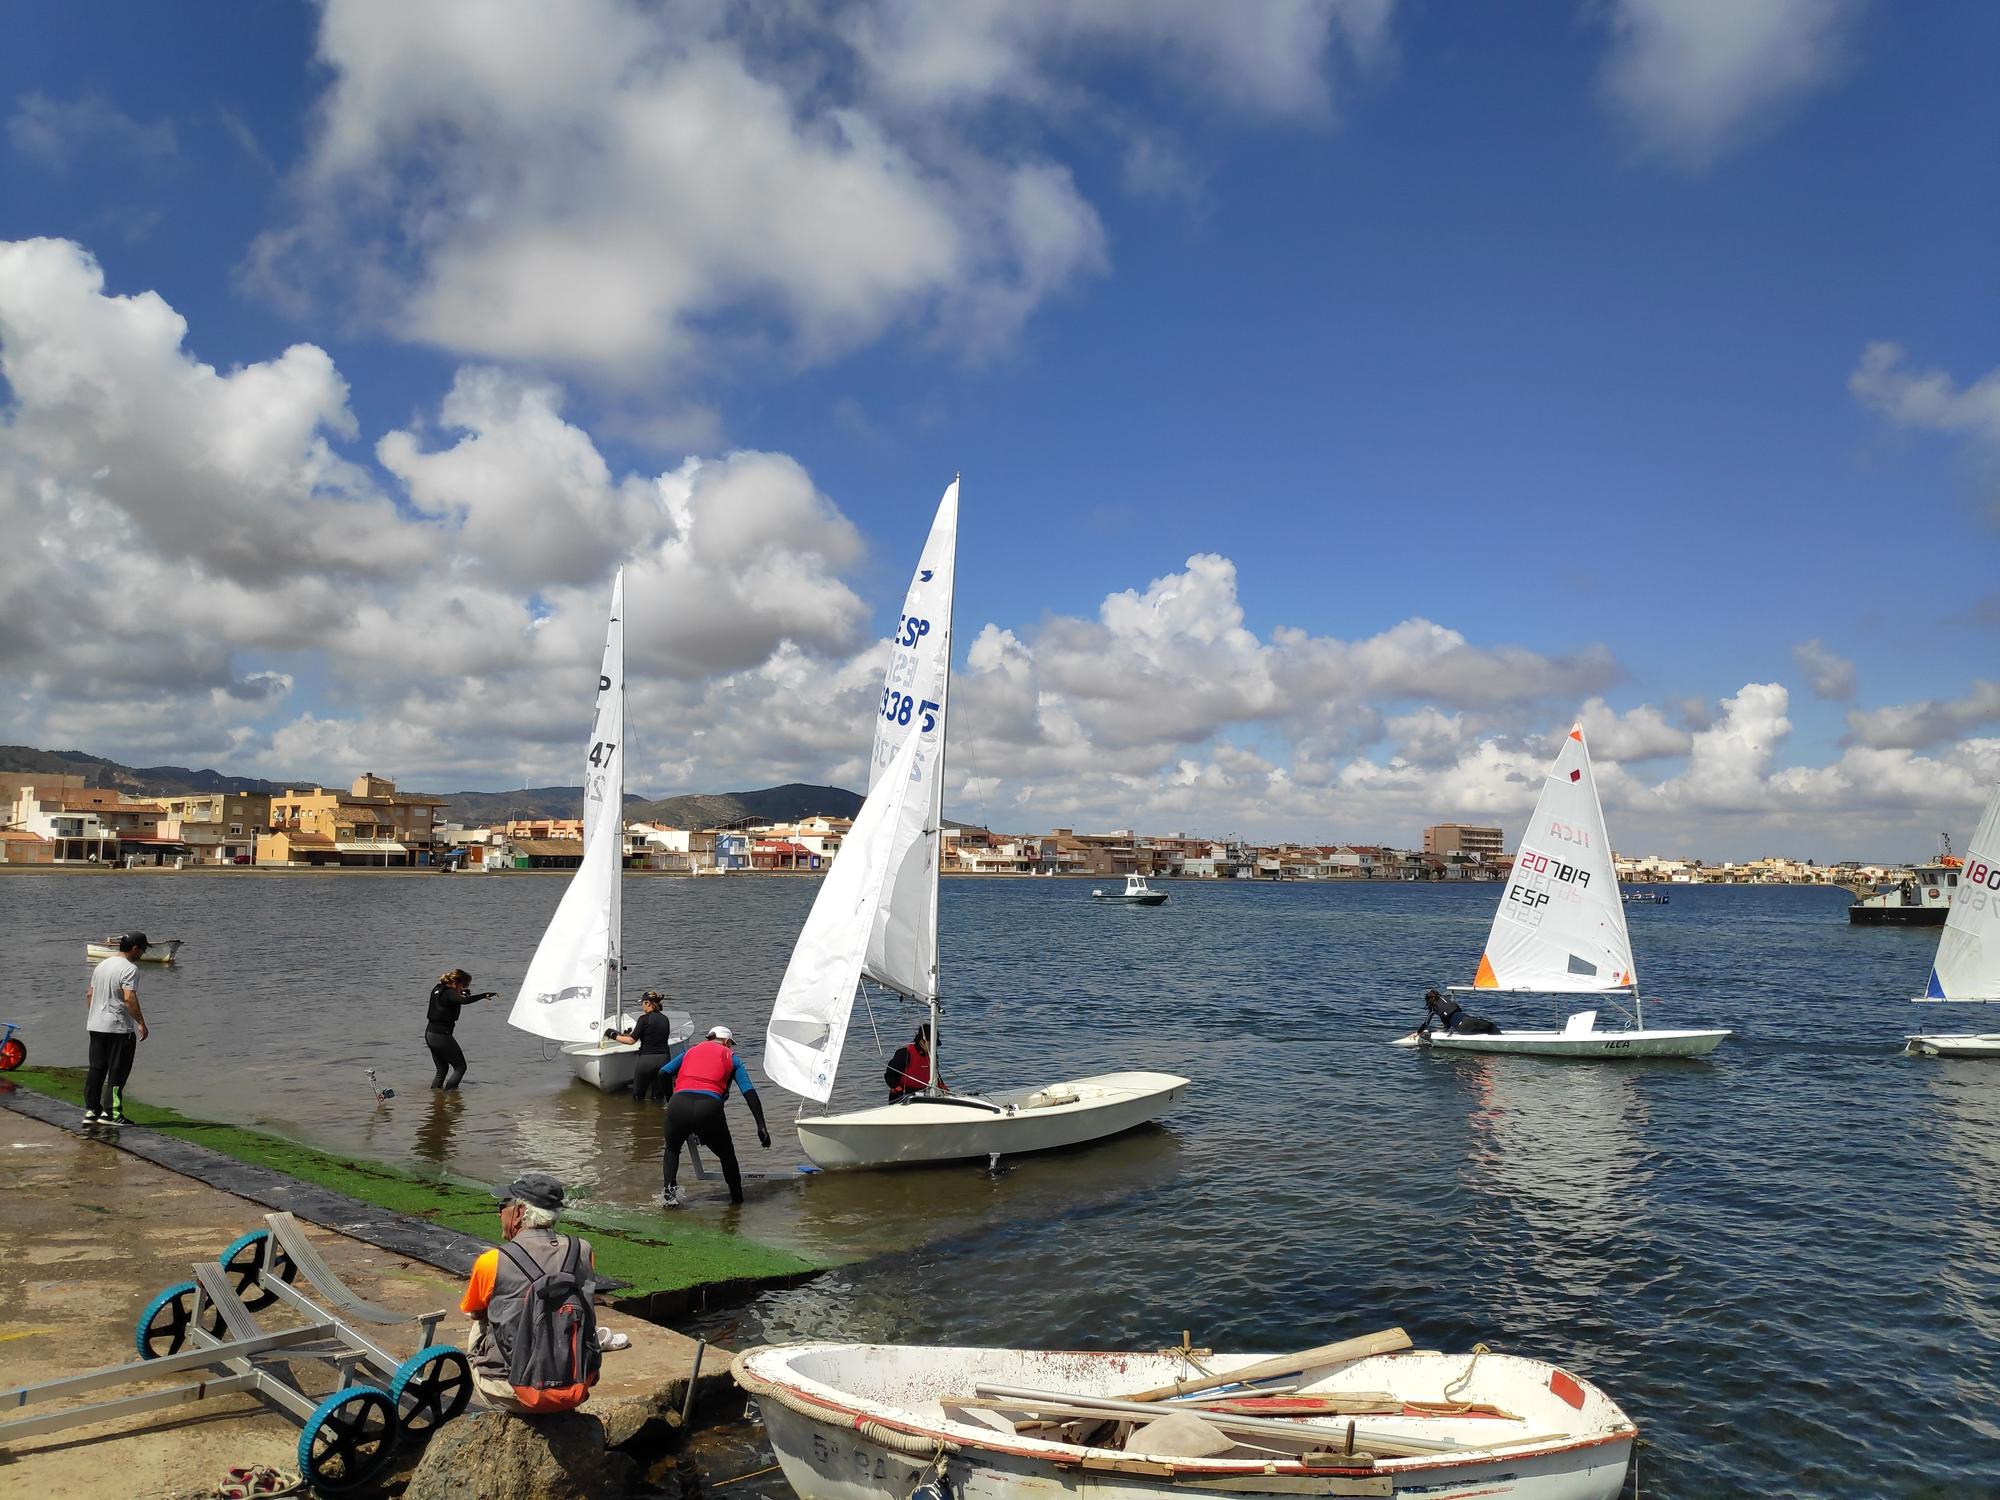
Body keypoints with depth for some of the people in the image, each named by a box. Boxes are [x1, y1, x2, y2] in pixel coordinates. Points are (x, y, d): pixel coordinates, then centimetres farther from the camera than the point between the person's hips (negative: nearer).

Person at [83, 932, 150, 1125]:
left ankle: (91, 1110, 15)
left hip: (96, 1026, 8)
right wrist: (141, 1023, -18)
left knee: (96, 1069, 12)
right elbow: (129, 998, -23)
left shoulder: (101, 964, 14)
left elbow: (89, 994, 19)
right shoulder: (129, 968, -14)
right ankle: (110, 1112, 0)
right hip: (119, 1028, -8)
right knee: (118, 1071, -1)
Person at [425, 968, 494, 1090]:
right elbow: (464, 1001, -37)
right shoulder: (449, 993, -18)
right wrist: (484, 995, -37)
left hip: (429, 1033, 9)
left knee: (442, 1069, 19)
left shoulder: (437, 988, 8)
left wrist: (459, 993, 17)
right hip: (442, 1035, -9)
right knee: (460, 1067, 2)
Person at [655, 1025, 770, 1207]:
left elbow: (663, 1073, 18)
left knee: (672, 1149, 30)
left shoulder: (691, 1050, 30)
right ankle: (737, 1199, 26)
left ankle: (669, 1189, 13)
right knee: (727, 1155, 23)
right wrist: (761, 1126, 7)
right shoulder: (731, 1058, 23)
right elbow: (749, 1093, 11)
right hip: (709, 1108, -2)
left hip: (678, 1105, 2)